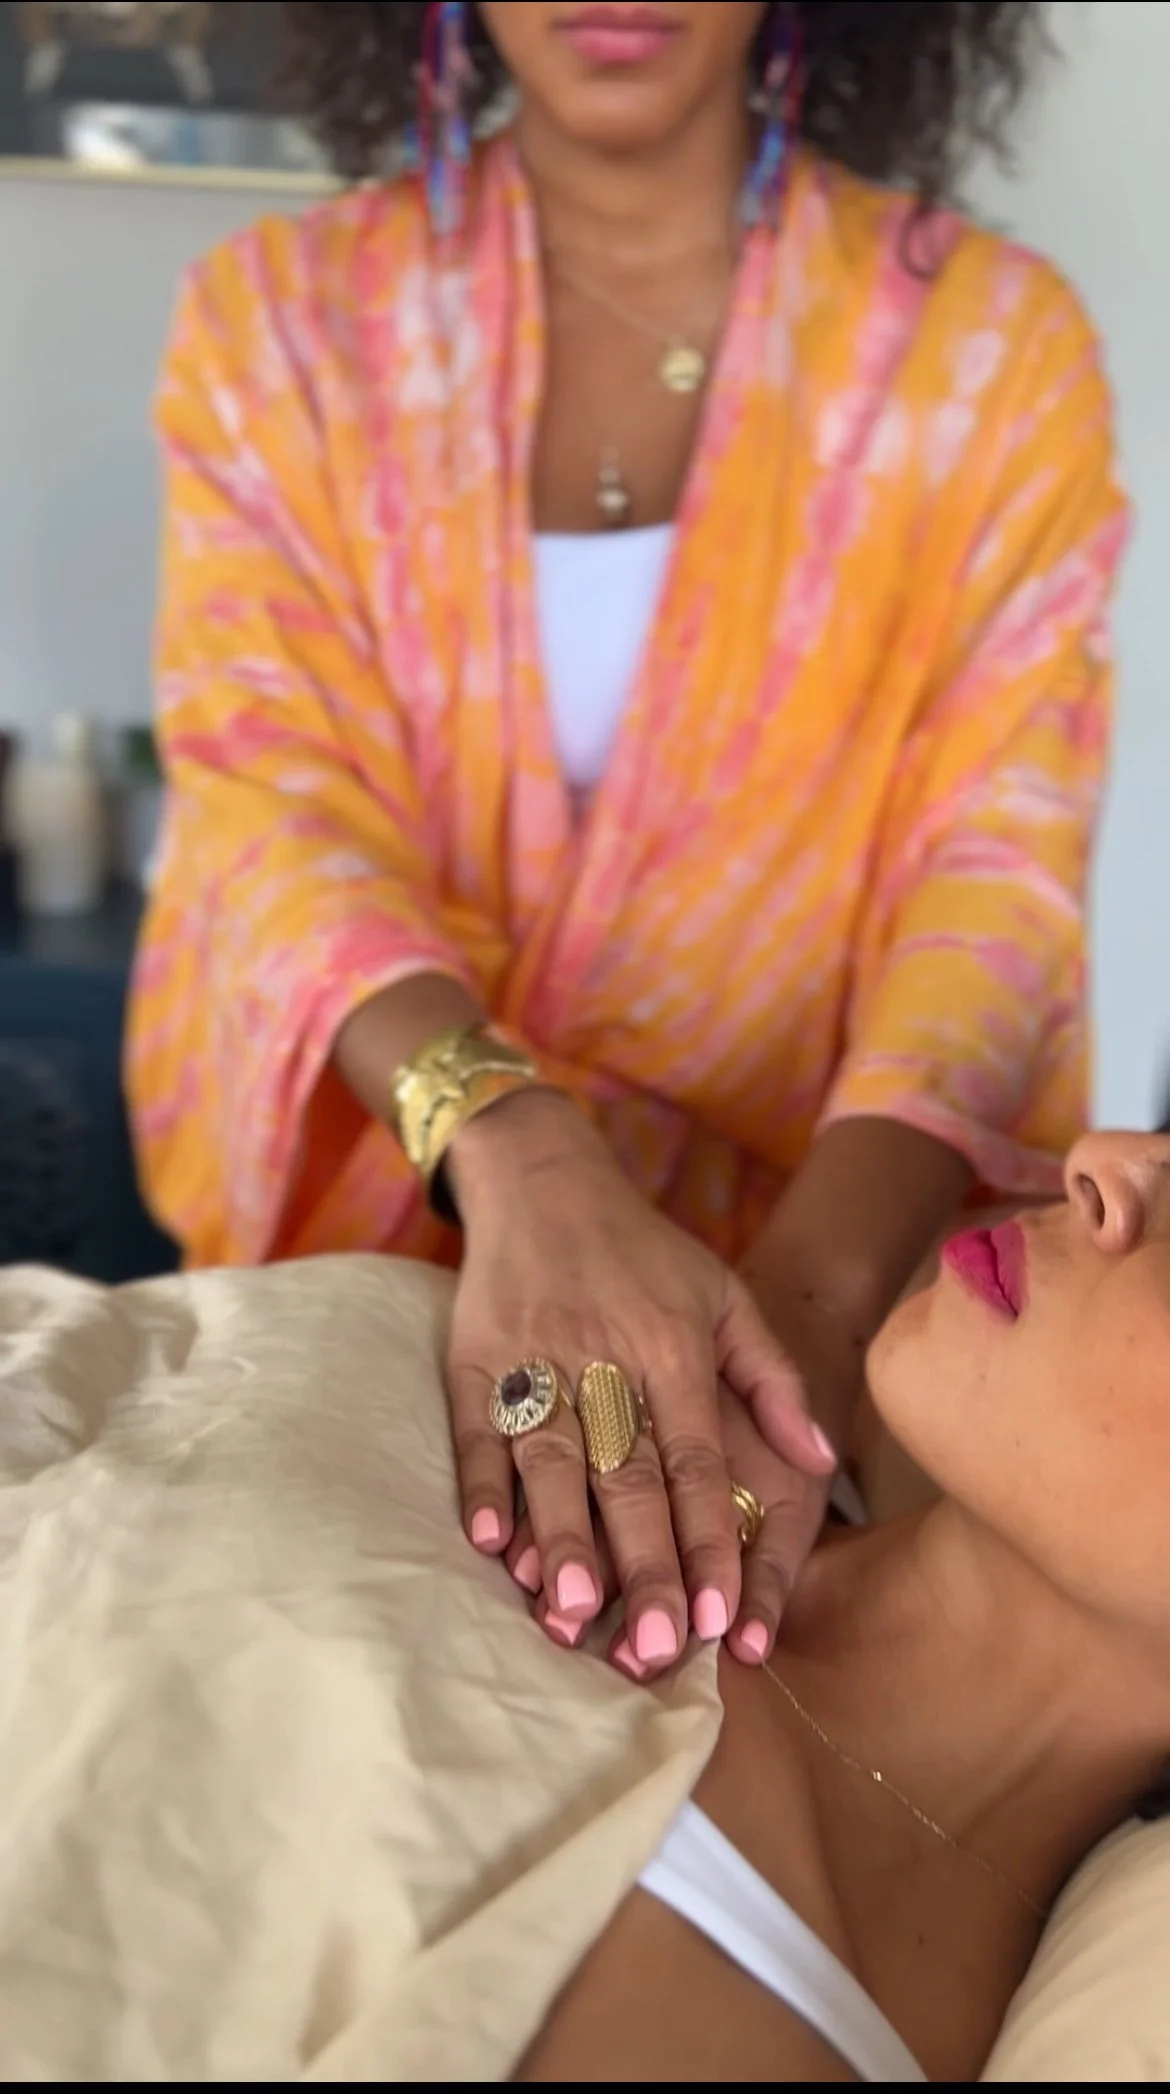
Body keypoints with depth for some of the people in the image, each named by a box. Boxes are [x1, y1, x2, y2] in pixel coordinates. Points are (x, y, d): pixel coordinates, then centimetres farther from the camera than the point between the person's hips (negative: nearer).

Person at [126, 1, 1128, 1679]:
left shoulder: (994, 340, -3)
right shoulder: (281, 317, 0)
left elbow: (998, 879, -11)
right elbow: (270, 803, -13)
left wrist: (812, 1296, -31)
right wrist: (517, 1160, -34)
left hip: (813, 1249, 0)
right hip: (351, 1262, 1)